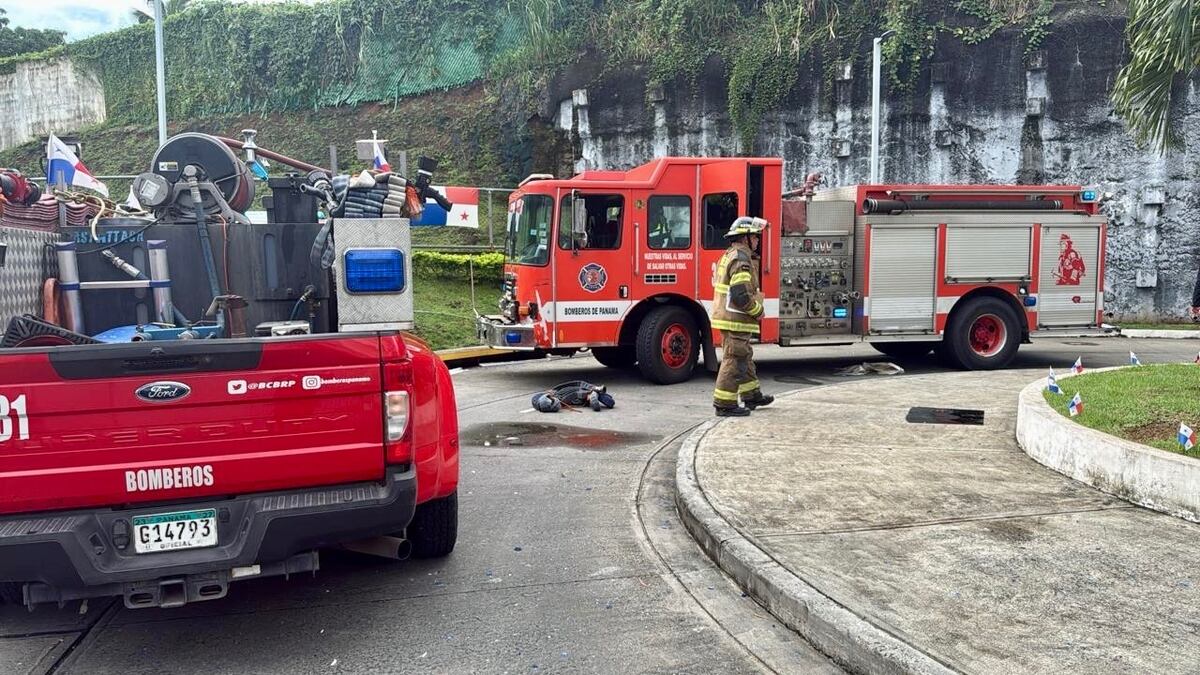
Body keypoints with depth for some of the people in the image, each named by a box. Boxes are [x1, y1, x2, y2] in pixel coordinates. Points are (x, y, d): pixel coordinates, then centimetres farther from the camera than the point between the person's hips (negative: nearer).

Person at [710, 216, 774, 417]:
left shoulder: (728, 255, 16)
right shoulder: (741, 258, -17)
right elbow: (741, 295, -26)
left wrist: (754, 309, 22)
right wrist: (758, 311, -11)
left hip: (726, 317, 11)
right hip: (736, 320, -11)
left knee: (744, 357, 20)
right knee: (734, 361, -5)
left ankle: (751, 395, 32)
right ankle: (724, 404, -1)